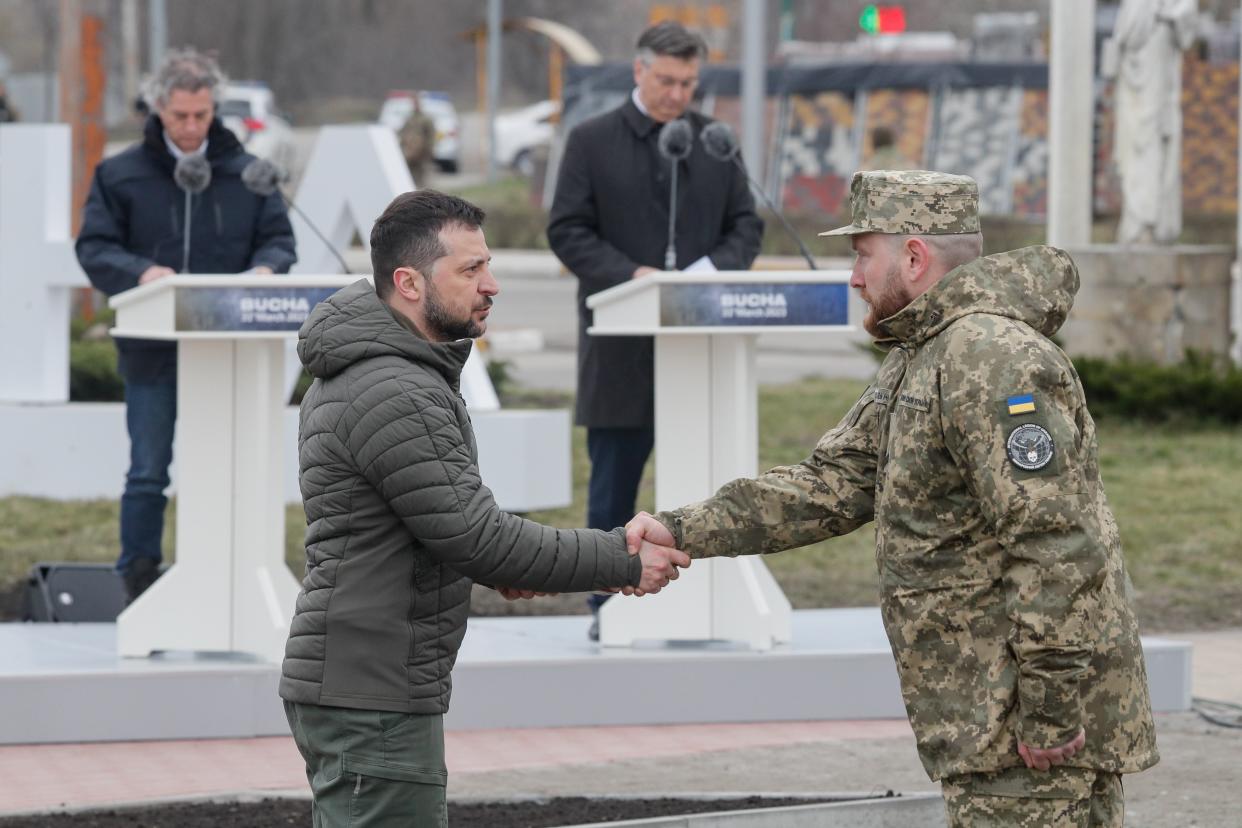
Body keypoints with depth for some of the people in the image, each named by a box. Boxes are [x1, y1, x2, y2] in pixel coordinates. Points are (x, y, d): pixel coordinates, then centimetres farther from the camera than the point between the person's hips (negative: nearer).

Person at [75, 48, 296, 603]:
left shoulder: (246, 174, 7)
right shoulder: (121, 176, 1)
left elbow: (279, 238, 9)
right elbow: (94, 249, -3)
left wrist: (265, 267, -15)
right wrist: (140, 272, -23)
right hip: (152, 353, -2)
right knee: (148, 474, 1)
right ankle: (139, 588, 9)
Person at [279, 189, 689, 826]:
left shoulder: (360, 373, 14)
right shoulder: (392, 394, -20)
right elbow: (476, 535, -19)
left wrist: (501, 565, 7)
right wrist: (624, 563, -11)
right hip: (372, 696, -11)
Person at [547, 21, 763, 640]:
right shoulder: (592, 142, 0)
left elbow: (746, 227, 10)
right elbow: (567, 231, -3)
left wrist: (716, 266, -11)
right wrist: (629, 274, -17)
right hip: (621, 344, -2)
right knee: (613, 486, 3)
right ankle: (609, 606, 10)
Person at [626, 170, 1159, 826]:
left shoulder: (994, 360, -18)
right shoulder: (917, 360, 17)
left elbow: (1055, 547, -24)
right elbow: (830, 484, 13)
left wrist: (1051, 714, -24)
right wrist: (685, 532, 2)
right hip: (987, 723, 10)